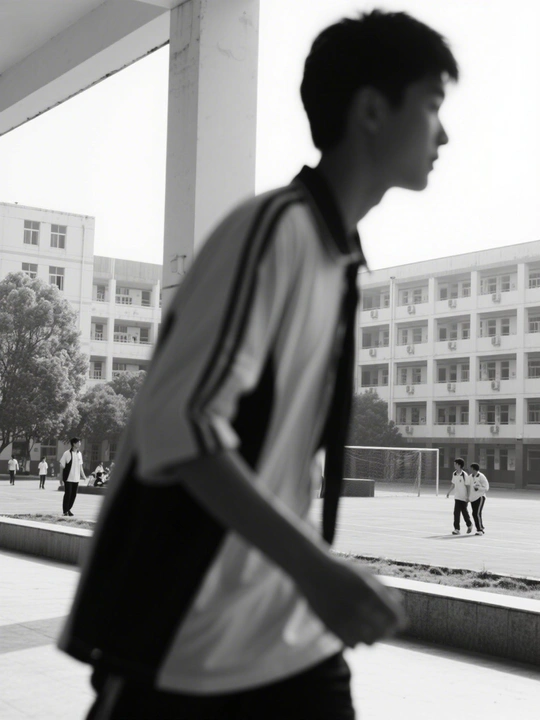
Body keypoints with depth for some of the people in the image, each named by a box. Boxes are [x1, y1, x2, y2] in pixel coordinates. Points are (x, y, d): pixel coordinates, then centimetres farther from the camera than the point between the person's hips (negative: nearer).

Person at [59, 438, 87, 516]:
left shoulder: (79, 453, 9)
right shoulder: (67, 453, -9)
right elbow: (62, 465, -6)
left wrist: (83, 476, 13)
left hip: (76, 478, 6)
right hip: (68, 478, -6)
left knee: (73, 494, 7)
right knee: (68, 494, -3)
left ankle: (68, 509, 20)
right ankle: (65, 510, 7)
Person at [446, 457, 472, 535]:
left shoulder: (464, 475, -14)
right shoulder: (454, 474, 4)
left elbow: (468, 486, -11)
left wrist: (468, 497, -14)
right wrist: (449, 492, 8)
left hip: (464, 497, -5)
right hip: (457, 497, 5)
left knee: (464, 512, 6)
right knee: (456, 512, -4)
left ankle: (469, 525, 32)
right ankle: (457, 529, -2)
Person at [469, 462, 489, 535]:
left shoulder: (481, 477, -9)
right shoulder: (470, 477, 10)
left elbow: (486, 488, -9)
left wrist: (478, 488, -22)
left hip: (480, 497, -7)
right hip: (472, 498, 7)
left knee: (477, 513, -14)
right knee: (474, 514, 7)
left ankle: (480, 530, -7)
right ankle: (482, 528, 20)